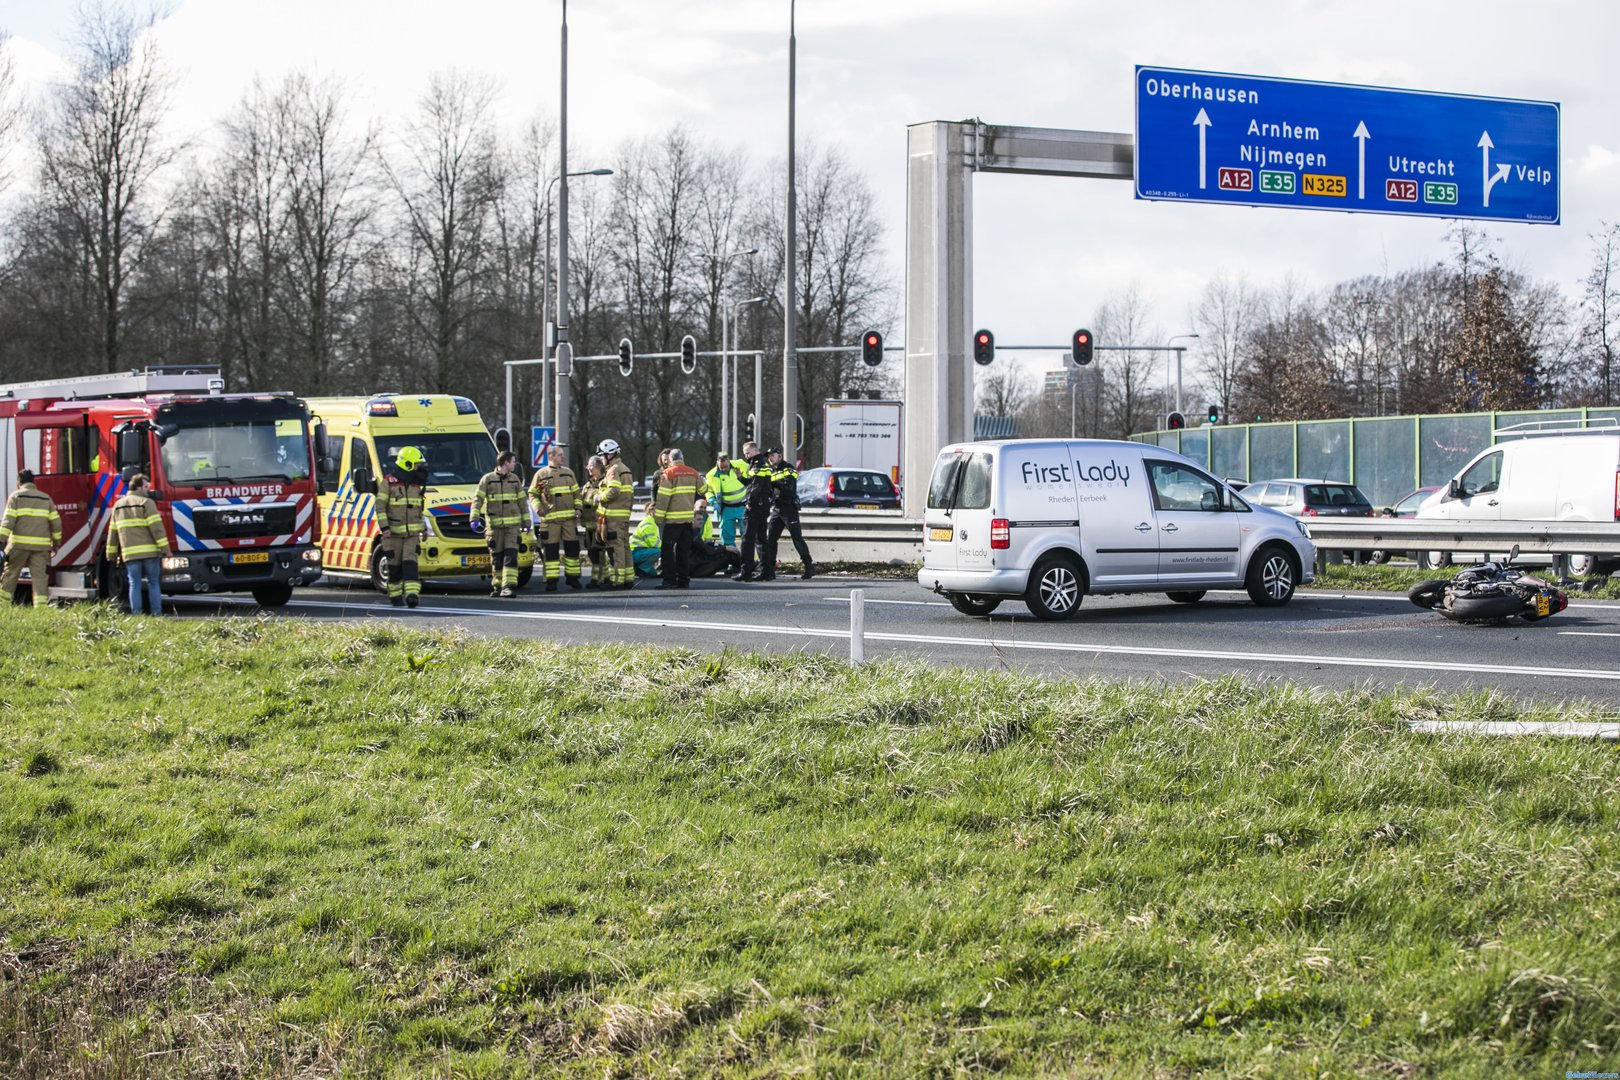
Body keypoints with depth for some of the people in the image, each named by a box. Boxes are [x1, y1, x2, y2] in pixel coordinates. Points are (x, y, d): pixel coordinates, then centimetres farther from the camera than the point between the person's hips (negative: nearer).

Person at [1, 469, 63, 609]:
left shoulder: (16, 496, 3)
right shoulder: (46, 498, 13)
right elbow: (56, 523, 9)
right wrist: (56, 543, 17)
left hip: (19, 545, -2)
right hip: (42, 545, 2)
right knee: (40, 577, 0)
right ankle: (41, 608, -8)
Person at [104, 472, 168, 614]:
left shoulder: (118, 505, 13)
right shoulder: (146, 503, -3)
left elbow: (112, 532, 15)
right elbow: (157, 528, -10)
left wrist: (111, 555, 20)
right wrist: (165, 549, -11)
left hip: (130, 553, 3)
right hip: (150, 551, -3)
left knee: (134, 585, 5)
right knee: (153, 584, 3)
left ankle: (136, 615, 0)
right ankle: (156, 614, 1)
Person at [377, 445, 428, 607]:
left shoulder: (416, 483, 12)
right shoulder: (389, 481, -4)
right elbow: (380, 505, -6)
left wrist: (422, 526, 21)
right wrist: (384, 527, -14)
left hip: (412, 533, 3)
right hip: (394, 532, -3)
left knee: (410, 562, -10)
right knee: (395, 566, 4)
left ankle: (411, 594, -20)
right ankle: (395, 595, 16)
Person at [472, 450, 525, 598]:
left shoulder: (514, 479, 12)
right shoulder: (487, 479, 1)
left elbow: (521, 501, 17)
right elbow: (477, 500, -3)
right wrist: (475, 518, -15)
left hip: (512, 524, 1)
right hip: (494, 524, -1)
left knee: (510, 555, -11)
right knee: (496, 557, 4)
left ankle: (509, 586, -18)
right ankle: (497, 586, 15)